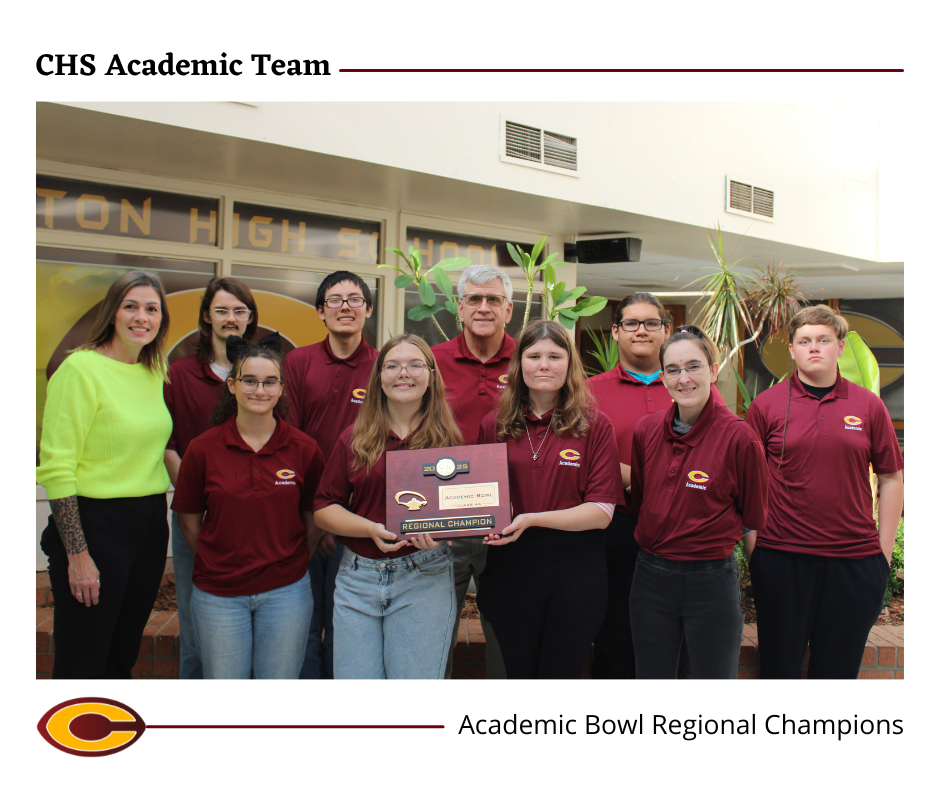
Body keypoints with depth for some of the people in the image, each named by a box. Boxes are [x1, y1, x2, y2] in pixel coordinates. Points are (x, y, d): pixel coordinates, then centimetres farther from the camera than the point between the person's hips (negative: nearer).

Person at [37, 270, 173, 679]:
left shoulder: (154, 374, 9)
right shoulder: (81, 368, -12)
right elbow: (56, 468, -15)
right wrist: (77, 553, -17)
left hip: (150, 524, 7)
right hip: (95, 524, -7)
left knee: (122, 658, 18)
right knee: (82, 665, 3)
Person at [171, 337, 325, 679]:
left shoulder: (304, 450, -4)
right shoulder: (202, 449, -6)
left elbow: (314, 518, 4)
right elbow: (188, 520, 3)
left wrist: (290, 562, 2)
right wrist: (217, 563, 5)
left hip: (285, 592, 0)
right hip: (218, 593, 0)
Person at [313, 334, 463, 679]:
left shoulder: (447, 439, 2)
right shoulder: (354, 438, 6)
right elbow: (324, 508, 4)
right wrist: (372, 529, -12)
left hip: (424, 577, -1)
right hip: (358, 577, 2)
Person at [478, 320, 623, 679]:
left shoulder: (595, 426, -3)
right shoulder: (494, 425, 4)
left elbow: (602, 511, -8)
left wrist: (532, 519, -18)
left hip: (576, 569, -2)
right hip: (510, 567, 2)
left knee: (560, 673, 11)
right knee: (518, 672, 15)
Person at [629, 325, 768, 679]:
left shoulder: (738, 436, -13)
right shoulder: (646, 429, 0)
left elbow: (754, 516, 0)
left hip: (712, 580, -4)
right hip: (651, 578, 4)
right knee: (651, 677, 17)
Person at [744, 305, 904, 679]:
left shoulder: (869, 405, 3)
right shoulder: (766, 405, -1)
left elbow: (891, 478, 7)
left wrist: (885, 550, 4)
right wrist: (752, 544, -1)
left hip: (855, 559, 1)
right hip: (781, 558, -1)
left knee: (839, 667, 13)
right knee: (780, 665, 11)